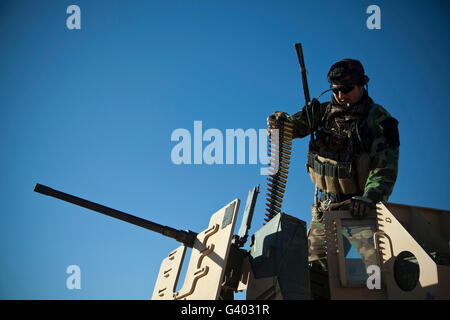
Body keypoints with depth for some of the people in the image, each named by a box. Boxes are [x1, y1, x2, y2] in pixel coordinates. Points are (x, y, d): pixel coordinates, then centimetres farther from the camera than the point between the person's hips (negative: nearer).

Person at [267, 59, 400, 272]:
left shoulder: (378, 120, -5)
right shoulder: (324, 113, 8)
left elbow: (385, 168, -14)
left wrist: (369, 198, -30)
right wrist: (279, 122, -18)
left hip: (361, 209, -4)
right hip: (326, 209, 4)